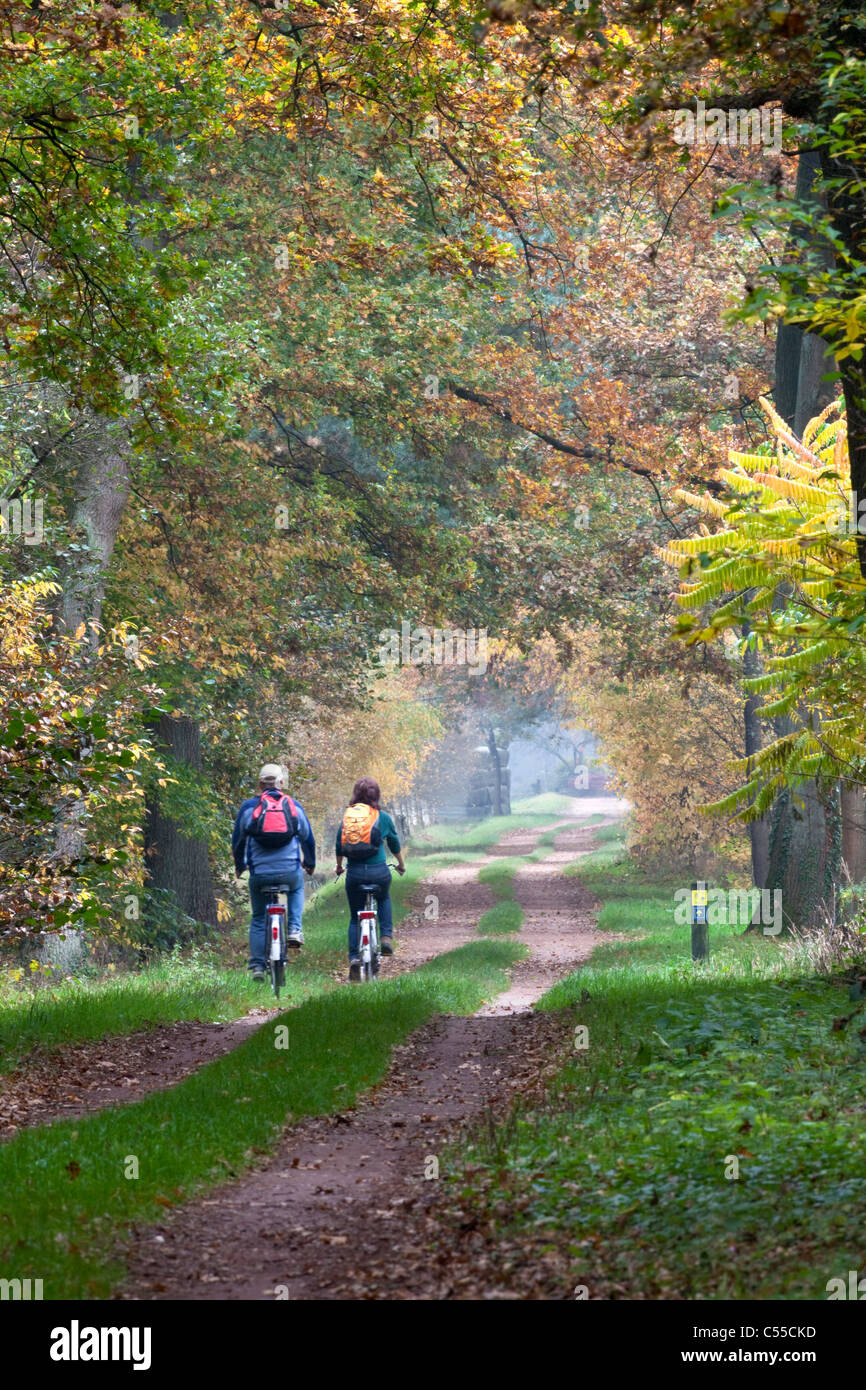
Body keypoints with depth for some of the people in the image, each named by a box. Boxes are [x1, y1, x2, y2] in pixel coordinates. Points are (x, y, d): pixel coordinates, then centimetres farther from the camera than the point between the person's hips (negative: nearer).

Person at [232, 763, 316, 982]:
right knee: (297, 889, 35)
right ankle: (295, 929, 15)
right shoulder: (294, 806, 7)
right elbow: (308, 839, 16)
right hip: (290, 871, 1)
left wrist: (239, 866, 29)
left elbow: (238, 841, 10)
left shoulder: (248, 807, 4)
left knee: (258, 920, 15)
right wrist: (310, 863, 34)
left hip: (259, 873, -1)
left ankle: (257, 966, 9)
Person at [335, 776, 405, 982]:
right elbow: (394, 843, 16)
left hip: (354, 873, 1)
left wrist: (338, 867, 32)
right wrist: (401, 864, 34)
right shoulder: (382, 817, 1)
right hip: (378, 871, -1)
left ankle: (354, 958, 1)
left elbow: (339, 845, 14)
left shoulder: (346, 816, 6)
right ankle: (386, 936, 14)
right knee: (384, 899, 31)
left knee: (355, 917, 15)